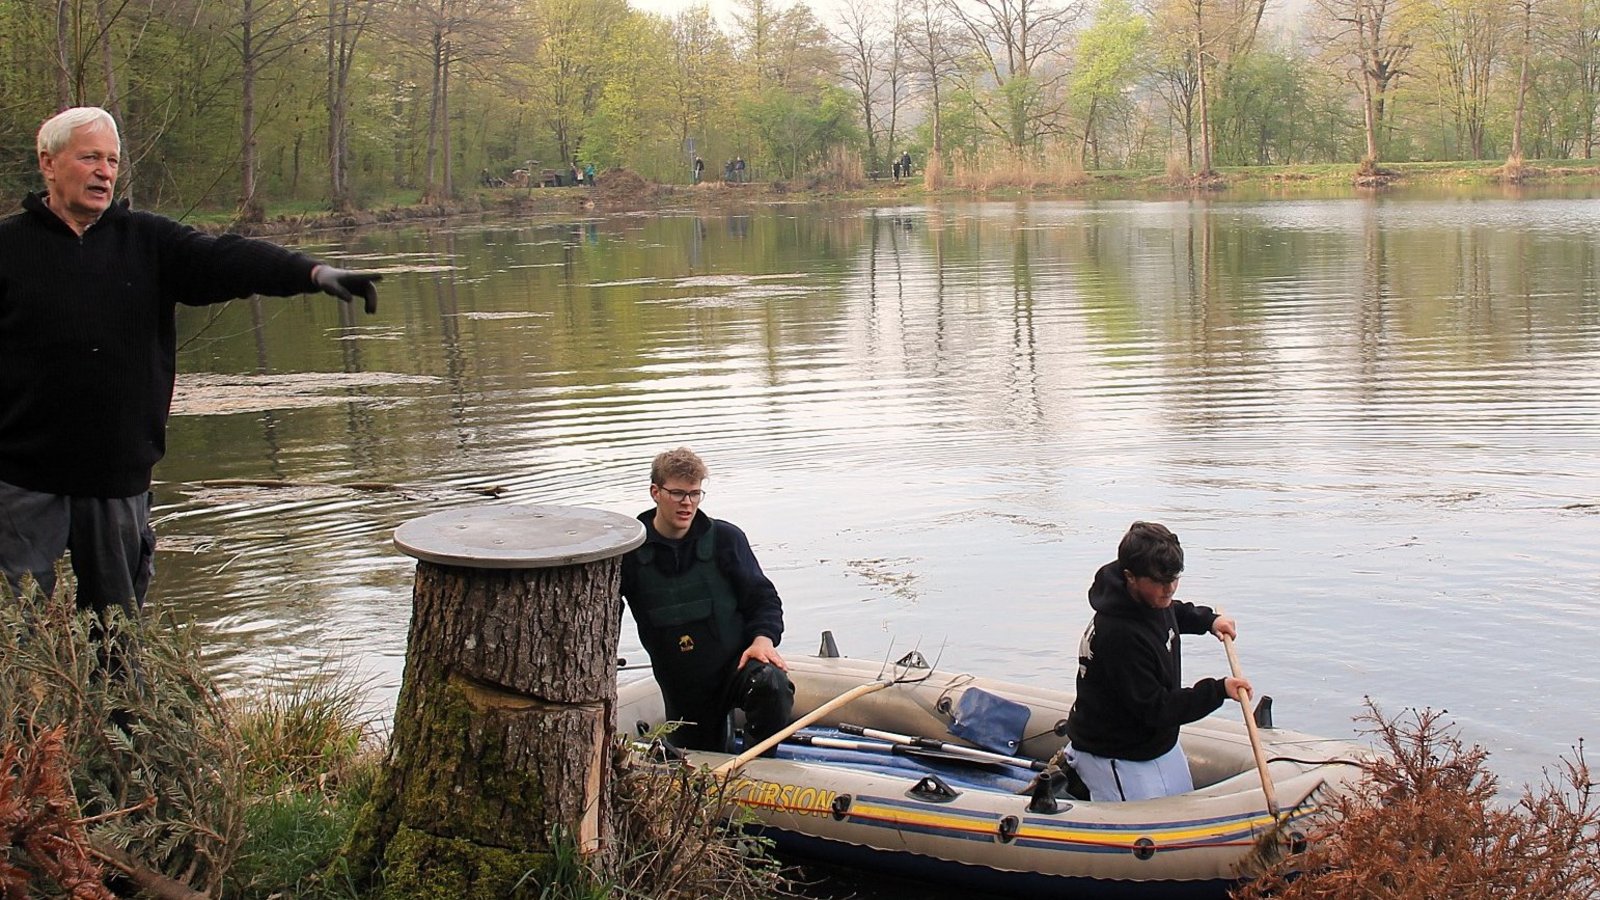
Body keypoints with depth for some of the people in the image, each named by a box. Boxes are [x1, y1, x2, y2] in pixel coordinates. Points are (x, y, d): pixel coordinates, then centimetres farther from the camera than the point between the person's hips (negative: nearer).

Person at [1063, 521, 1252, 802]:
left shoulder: (1152, 599, -5)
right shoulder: (1118, 635, -33)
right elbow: (1156, 709, -28)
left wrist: (1208, 620, 8)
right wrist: (1218, 690, -28)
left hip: (1159, 742, 9)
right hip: (1115, 757, -9)